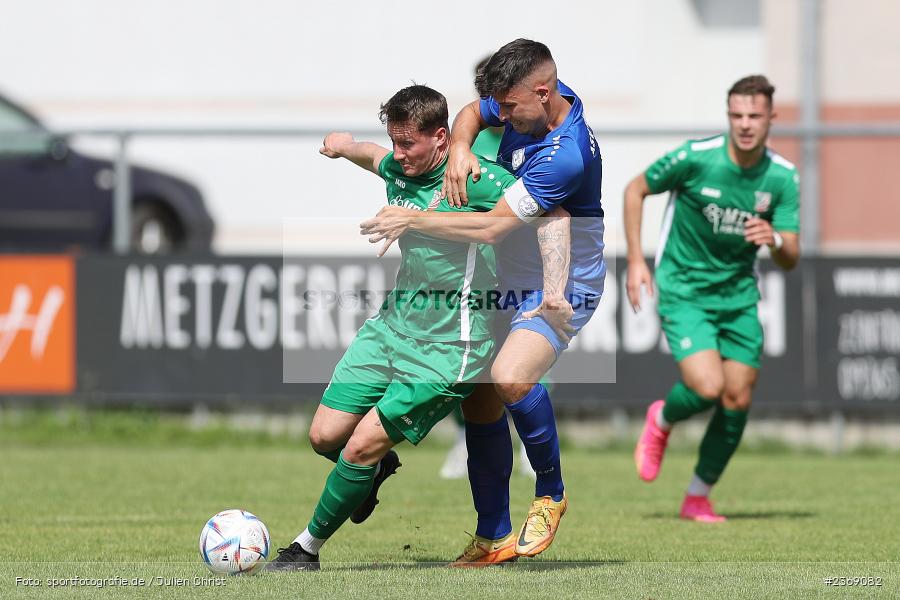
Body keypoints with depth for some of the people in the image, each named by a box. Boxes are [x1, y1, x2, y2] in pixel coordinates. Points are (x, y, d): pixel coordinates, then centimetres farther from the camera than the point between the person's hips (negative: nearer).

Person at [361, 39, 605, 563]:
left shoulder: (565, 156, -30)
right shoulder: (531, 98, -4)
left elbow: (491, 227, -26)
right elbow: (472, 113, 18)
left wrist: (411, 220, -18)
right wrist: (460, 149, -5)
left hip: (559, 291, -9)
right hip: (510, 281, 9)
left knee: (510, 377, -33)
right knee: (480, 403, 8)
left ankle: (550, 492, -9)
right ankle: (494, 538, 21)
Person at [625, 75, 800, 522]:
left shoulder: (782, 178, -6)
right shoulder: (695, 157, -16)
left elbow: (790, 260, -5)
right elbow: (635, 190, -1)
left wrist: (774, 240, -29)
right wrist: (635, 261, -7)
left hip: (739, 295, 4)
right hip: (683, 290, -4)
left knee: (737, 401, 0)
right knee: (708, 388, -21)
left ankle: (698, 498, 18)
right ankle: (661, 421, 15)